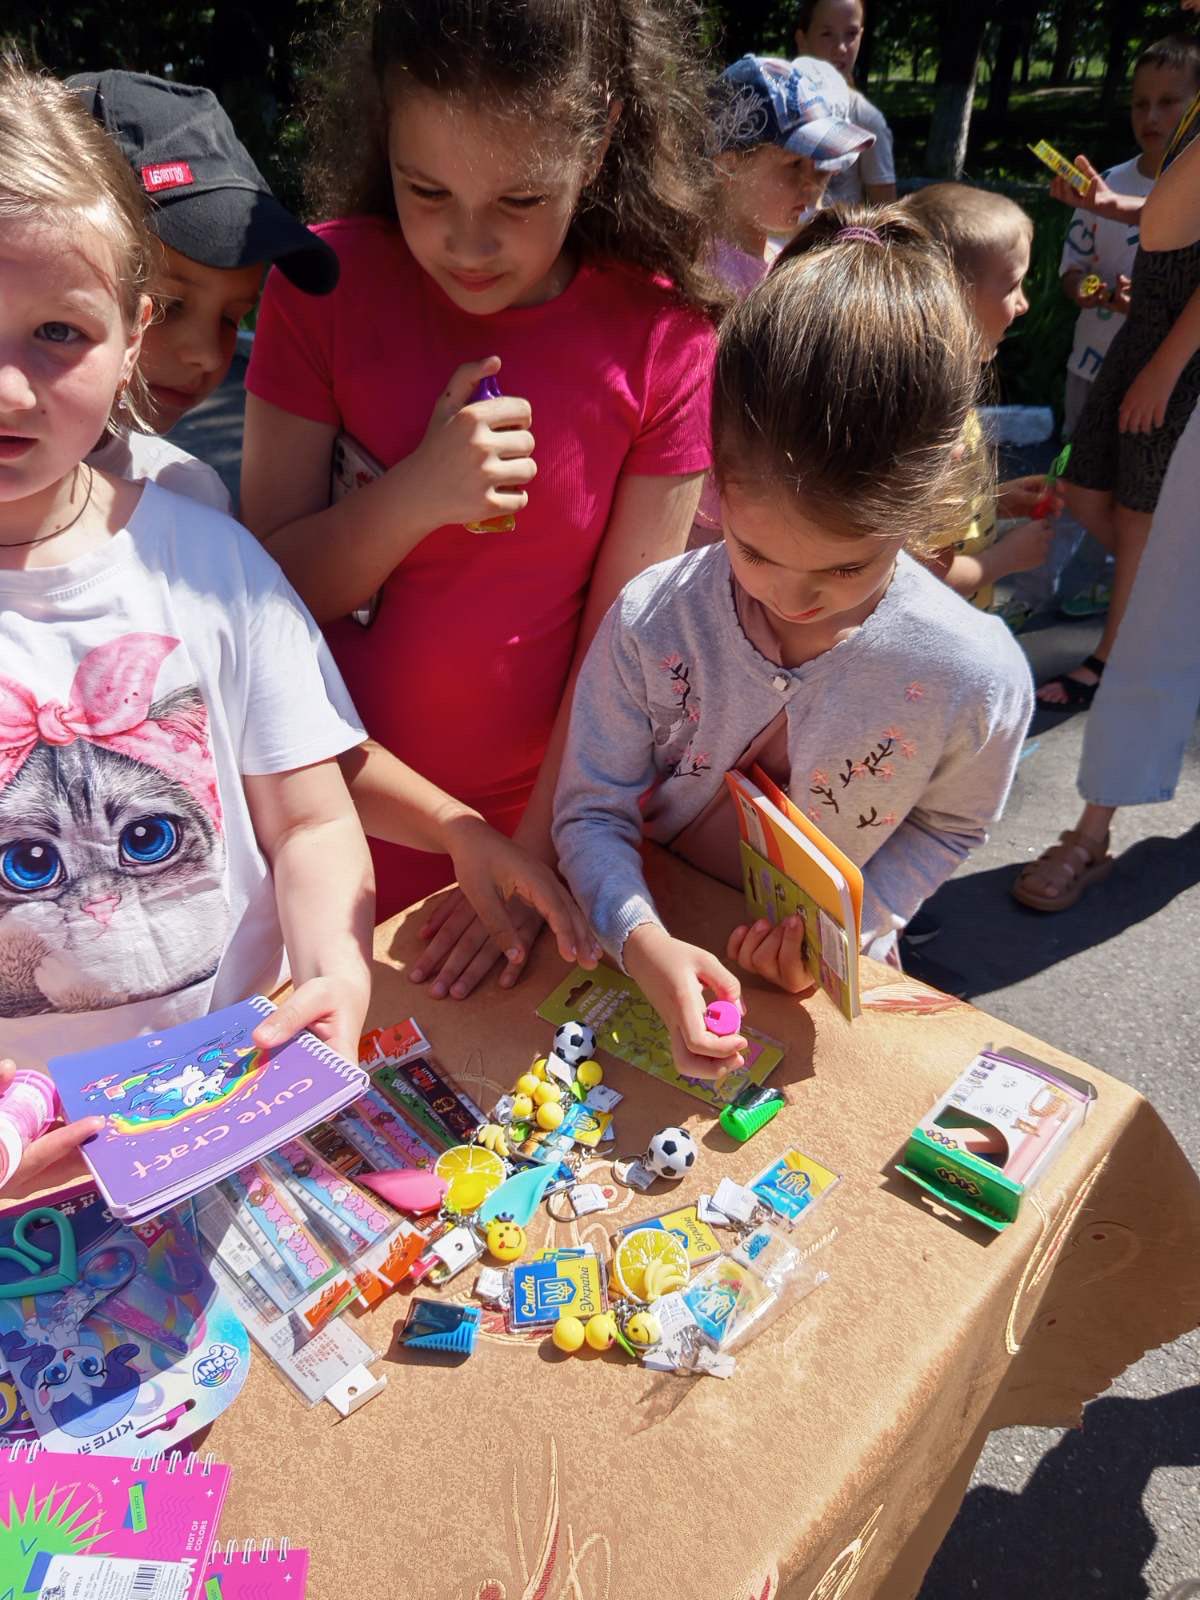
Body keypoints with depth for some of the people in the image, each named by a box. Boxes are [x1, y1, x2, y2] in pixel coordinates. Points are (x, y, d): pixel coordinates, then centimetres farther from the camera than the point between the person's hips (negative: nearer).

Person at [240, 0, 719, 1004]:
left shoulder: (665, 340, -12)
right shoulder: (327, 283, -10)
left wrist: (535, 857, -13)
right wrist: (415, 495, -28)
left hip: (545, 814, 0)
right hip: (341, 807, 1)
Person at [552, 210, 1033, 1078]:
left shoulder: (978, 679, -19)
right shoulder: (651, 624, -20)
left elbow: (948, 825, 0)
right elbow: (592, 810, -13)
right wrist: (646, 942, -30)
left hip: (820, 982, 0)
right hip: (655, 951, 0)